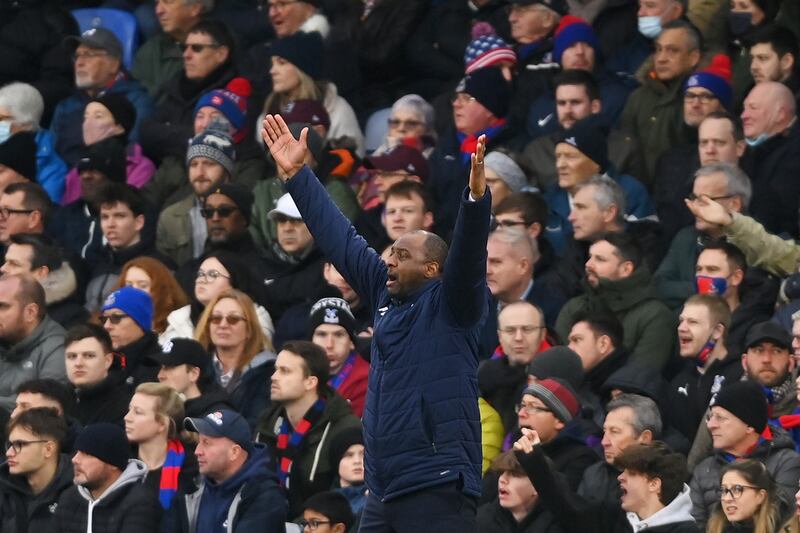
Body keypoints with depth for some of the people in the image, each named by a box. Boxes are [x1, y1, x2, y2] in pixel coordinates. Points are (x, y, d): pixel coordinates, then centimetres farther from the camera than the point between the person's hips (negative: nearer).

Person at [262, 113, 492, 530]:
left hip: (438, 491, -8)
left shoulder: (451, 305, -3)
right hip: (383, 493, 8)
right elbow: (340, 239, 19)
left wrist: (476, 195, -36)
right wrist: (296, 175, 21)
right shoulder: (387, 296, 14)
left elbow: (468, 254, -20)